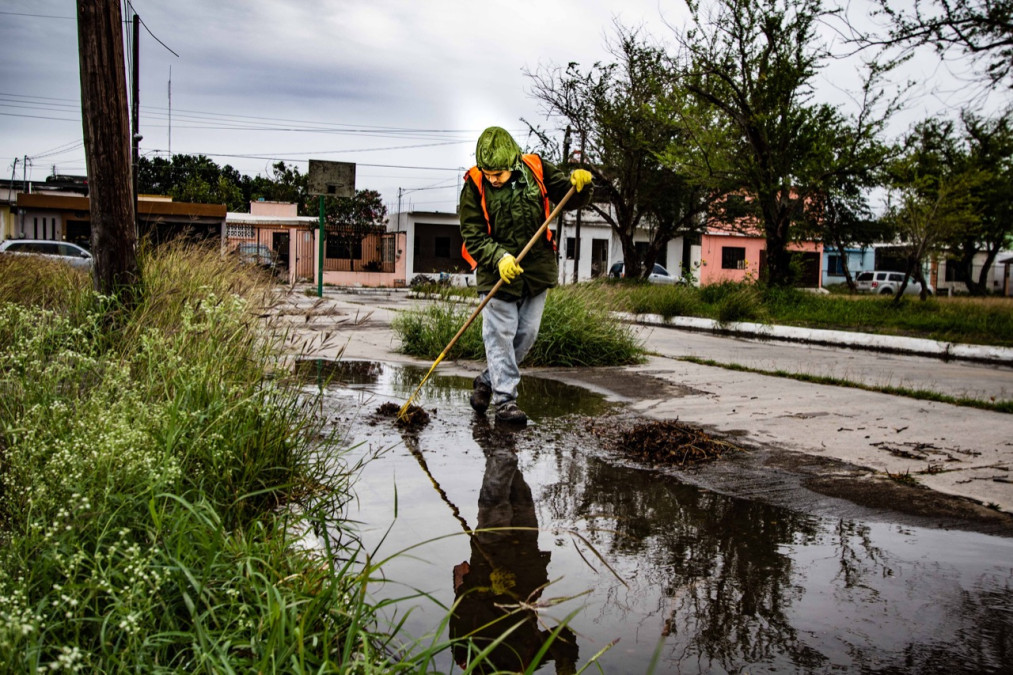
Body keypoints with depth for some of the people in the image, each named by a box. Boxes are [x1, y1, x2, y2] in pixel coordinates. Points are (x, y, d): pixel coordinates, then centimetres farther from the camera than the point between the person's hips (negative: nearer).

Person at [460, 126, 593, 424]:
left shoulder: (536, 169, -4)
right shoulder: (475, 185, -10)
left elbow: (568, 199, 6)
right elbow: (472, 235, -10)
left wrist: (579, 185, -16)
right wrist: (499, 258, -26)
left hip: (537, 268, 3)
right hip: (496, 271, -3)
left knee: (527, 333, 8)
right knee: (500, 335, -5)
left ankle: (487, 382, 27)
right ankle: (505, 400, 4)